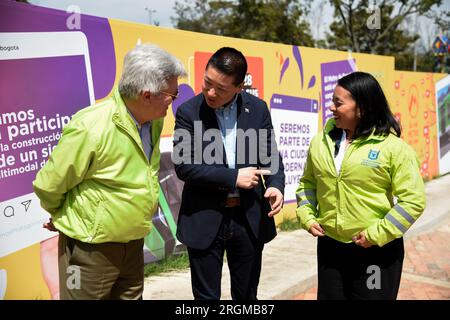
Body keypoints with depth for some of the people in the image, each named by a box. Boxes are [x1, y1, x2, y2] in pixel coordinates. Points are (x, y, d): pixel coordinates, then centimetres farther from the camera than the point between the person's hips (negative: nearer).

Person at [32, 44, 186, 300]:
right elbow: (48, 186, -15)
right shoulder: (90, 127, -26)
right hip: (91, 248, -7)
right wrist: (67, 219, 2)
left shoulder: (154, 121, -2)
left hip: (133, 244, 7)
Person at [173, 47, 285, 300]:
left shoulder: (258, 108, 0)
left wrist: (276, 186, -16)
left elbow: (270, 156, 4)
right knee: (206, 296, 10)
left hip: (250, 218, 2)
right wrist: (233, 177, -18)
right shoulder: (189, 112, -7)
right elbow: (184, 166, -14)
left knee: (246, 295, 16)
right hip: (204, 220, -2)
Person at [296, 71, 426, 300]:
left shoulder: (393, 147, -12)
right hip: (329, 246, 4)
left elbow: (413, 200, -13)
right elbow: (308, 183, 14)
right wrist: (307, 216, 0)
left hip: (377, 251, -4)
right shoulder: (321, 141, 2)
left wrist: (377, 234, -16)